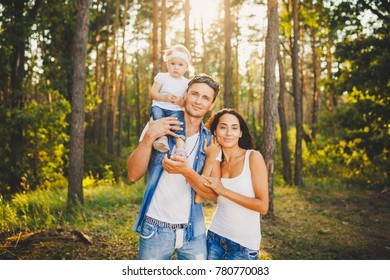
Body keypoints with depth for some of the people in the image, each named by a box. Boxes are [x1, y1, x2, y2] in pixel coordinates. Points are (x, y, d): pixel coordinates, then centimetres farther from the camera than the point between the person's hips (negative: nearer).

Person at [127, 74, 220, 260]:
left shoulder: (210, 141, 1)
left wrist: (187, 171, -24)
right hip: (155, 229, -1)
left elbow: (213, 194, -6)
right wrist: (149, 137, -22)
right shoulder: (158, 127, -2)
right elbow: (133, 175, -9)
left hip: (194, 232, 2)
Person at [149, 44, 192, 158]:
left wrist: (181, 101, -16)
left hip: (176, 110, 0)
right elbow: (152, 93, 1)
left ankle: (180, 145, -42)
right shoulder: (162, 77, 7)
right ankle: (162, 137, -41)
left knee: (178, 118, -33)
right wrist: (164, 97, -15)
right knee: (156, 113, -33)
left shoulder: (186, 83, 9)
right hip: (159, 106, 1)